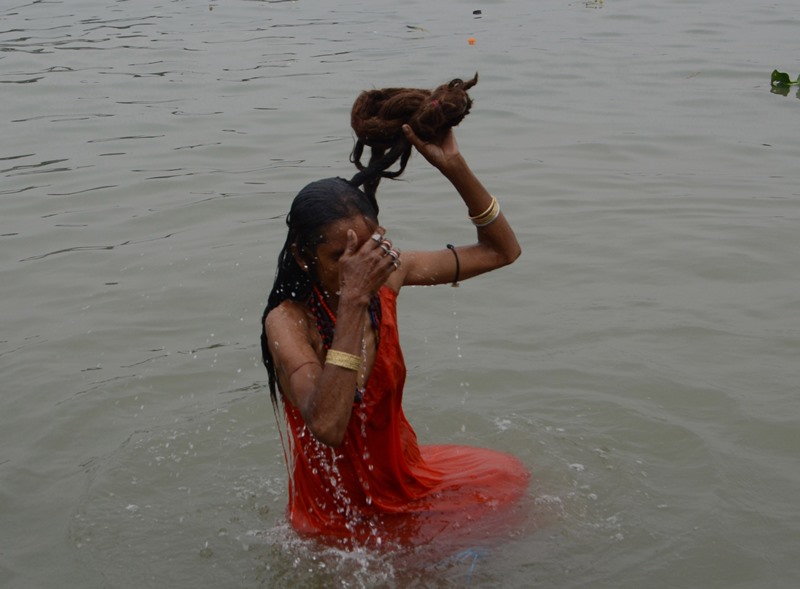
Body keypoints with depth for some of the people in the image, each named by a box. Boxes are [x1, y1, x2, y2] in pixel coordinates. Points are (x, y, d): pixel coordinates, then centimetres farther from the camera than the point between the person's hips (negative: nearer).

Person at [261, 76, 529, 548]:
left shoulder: (388, 276, -12)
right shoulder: (289, 321, -27)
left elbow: (501, 251, -4)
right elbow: (327, 427, -44)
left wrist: (455, 168, -18)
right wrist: (353, 301, -45)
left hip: (406, 477, 6)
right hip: (342, 516, -6)